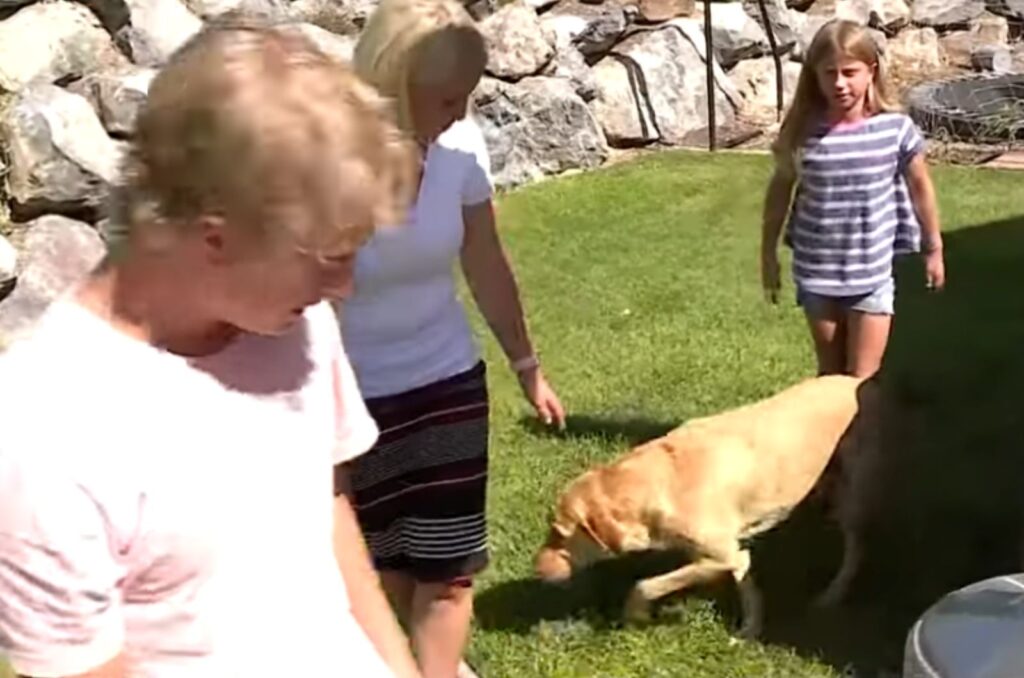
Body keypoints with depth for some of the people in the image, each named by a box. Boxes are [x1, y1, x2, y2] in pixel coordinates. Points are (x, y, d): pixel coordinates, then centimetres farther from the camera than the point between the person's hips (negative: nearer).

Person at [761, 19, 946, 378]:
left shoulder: (896, 129, -12)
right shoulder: (803, 132, -10)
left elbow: (919, 187, 2)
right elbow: (780, 190, 3)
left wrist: (934, 249, 10)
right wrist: (769, 254, 7)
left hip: (873, 274, -1)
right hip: (817, 273, 1)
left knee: (862, 380, 4)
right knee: (830, 375, 16)